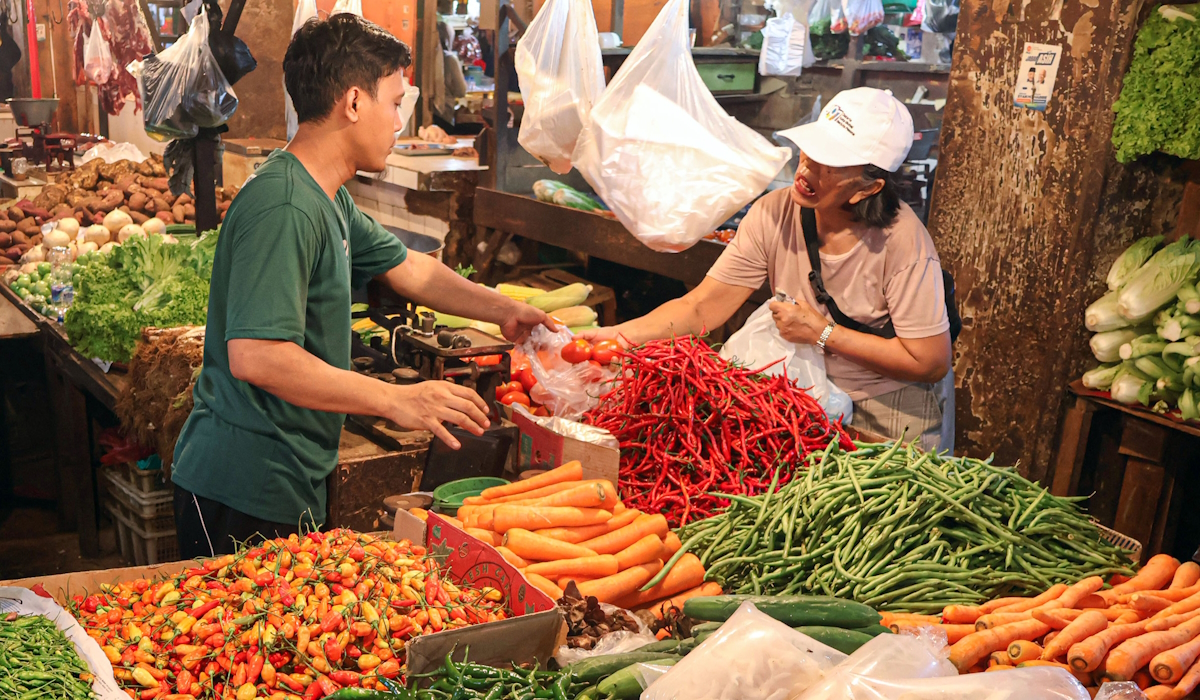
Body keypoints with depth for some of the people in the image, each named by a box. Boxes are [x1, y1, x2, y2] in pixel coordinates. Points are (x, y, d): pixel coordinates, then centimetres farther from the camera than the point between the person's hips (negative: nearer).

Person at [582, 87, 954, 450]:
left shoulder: (902, 240, -22)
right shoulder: (773, 214, -12)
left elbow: (930, 362, -19)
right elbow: (700, 308, -12)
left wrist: (822, 333, -20)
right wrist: (621, 334, -27)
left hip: (890, 409, -3)